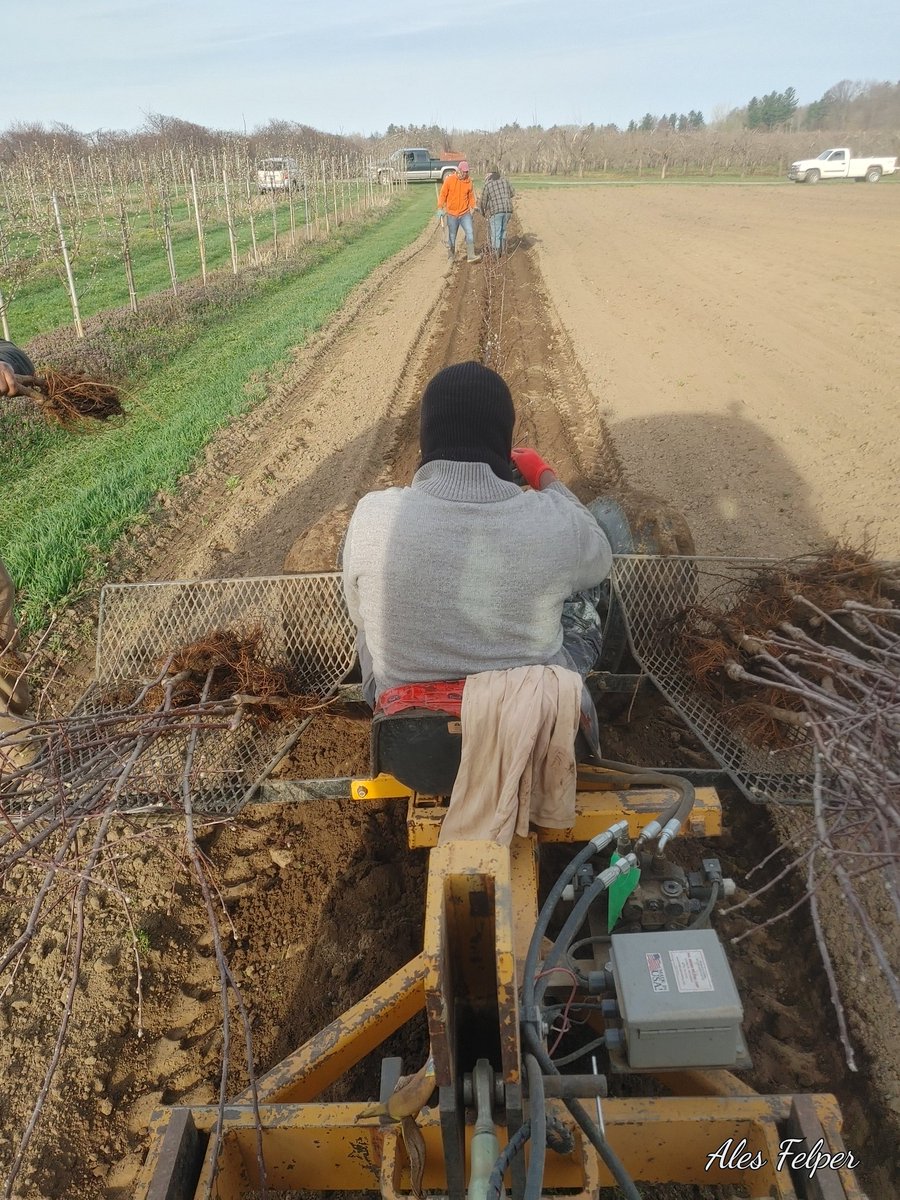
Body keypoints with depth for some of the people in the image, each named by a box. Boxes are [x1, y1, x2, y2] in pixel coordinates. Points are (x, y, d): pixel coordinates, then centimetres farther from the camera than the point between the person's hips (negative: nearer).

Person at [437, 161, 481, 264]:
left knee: (470, 232, -13)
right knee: (452, 236, 8)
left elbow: (471, 196, 12)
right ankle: (451, 256, 25)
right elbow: (443, 194, -4)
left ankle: (471, 256, -13)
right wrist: (440, 208, -9)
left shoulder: (469, 182, 1)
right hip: (452, 214, -1)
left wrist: (472, 207, 3)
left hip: (465, 213, 2)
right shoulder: (450, 180, -7)